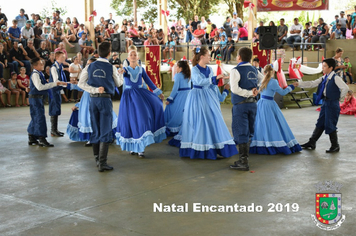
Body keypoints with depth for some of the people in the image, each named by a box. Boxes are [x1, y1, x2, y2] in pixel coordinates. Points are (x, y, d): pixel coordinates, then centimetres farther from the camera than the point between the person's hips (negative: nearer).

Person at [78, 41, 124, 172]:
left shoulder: (90, 67, 4)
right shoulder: (111, 68, -6)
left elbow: (81, 83, -1)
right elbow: (118, 83, 8)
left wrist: (94, 90, -6)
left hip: (93, 99, 4)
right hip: (106, 99, -4)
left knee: (95, 130, 14)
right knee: (105, 131, -3)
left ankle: (97, 159, 24)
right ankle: (102, 163, -7)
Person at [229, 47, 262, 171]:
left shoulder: (236, 70, -11)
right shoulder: (254, 70, 8)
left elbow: (235, 89, -21)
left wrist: (249, 93, -11)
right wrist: (255, 91, 12)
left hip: (241, 104, -6)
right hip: (253, 104, 6)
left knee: (241, 132, -3)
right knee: (248, 132, 15)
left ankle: (243, 163, -3)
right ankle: (244, 159, 25)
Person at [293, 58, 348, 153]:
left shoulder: (335, 78, -15)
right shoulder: (324, 78, 9)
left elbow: (345, 88, -22)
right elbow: (312, 84, 8)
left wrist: (339, 96, -10)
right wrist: (298, 84, 1)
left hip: (332, 103, -8)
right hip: (325, 102, 8)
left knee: (330, 125, -2)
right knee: (320, 123, 14)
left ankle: (335, 146, 12)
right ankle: (312, 142, 22)